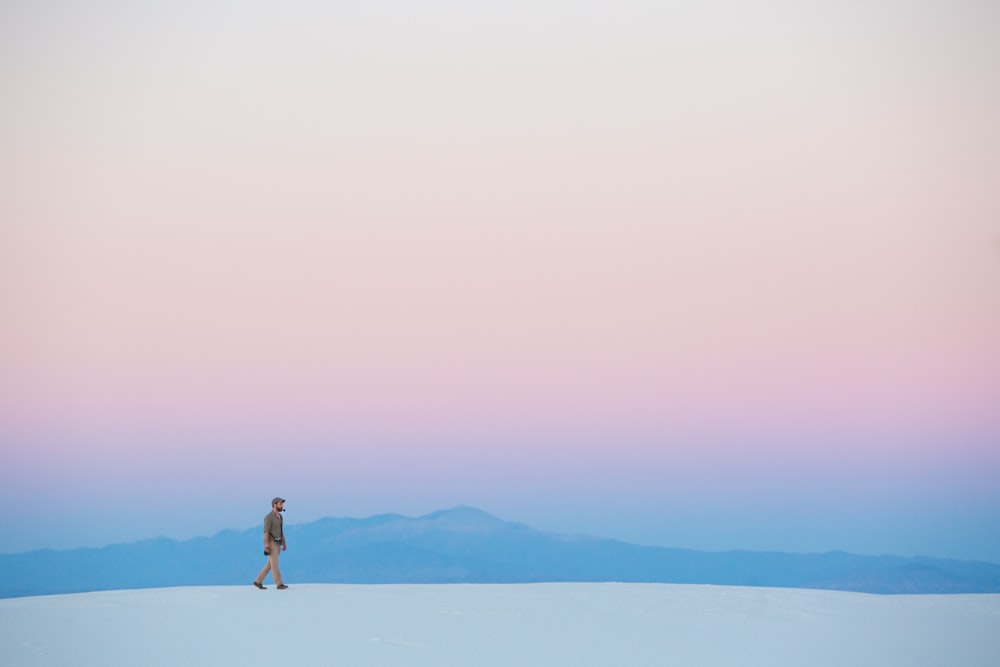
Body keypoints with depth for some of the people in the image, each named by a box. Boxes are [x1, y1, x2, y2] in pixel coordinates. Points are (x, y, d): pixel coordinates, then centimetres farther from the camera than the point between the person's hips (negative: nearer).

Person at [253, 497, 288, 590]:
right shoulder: (269, 517, -15)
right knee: (275, 564, -9)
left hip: (277, 544, 9)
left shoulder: (279, 516, 14)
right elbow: (266, 532, -19)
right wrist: (266, 546, -23)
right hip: (271, 544, -9)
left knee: (270, 565, 9)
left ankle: (258, 582, 16)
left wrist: (284, 544, 16)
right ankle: (280, 584, -7)